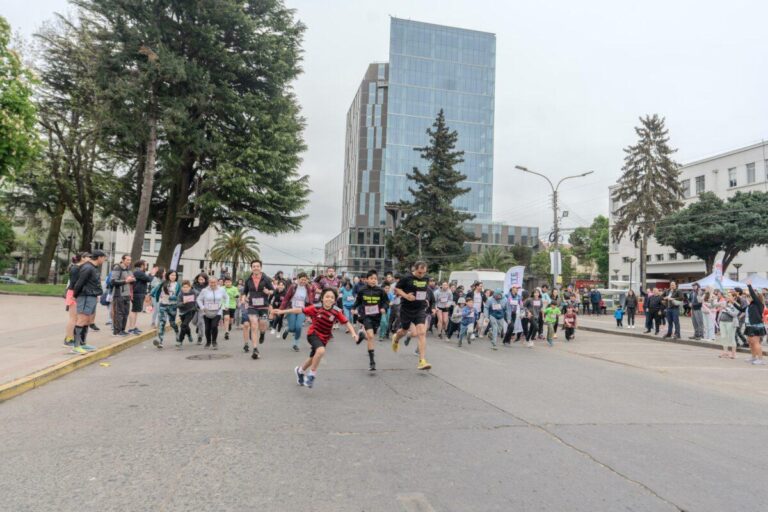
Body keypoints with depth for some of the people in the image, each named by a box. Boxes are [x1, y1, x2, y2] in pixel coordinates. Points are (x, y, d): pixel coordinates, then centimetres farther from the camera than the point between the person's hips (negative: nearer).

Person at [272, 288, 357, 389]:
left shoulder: (336, 313, -16)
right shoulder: (315, 308, -18)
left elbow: (347, 323, -14)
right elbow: (299, 310, -13)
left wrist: (353, 333, -31)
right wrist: (282, 311, -12)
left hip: (324, 338, 4)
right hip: (313, 334, -4)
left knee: (313, 359, 21)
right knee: (321, 351, -33)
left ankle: (300, 370, 53)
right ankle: (312, 374, -11)